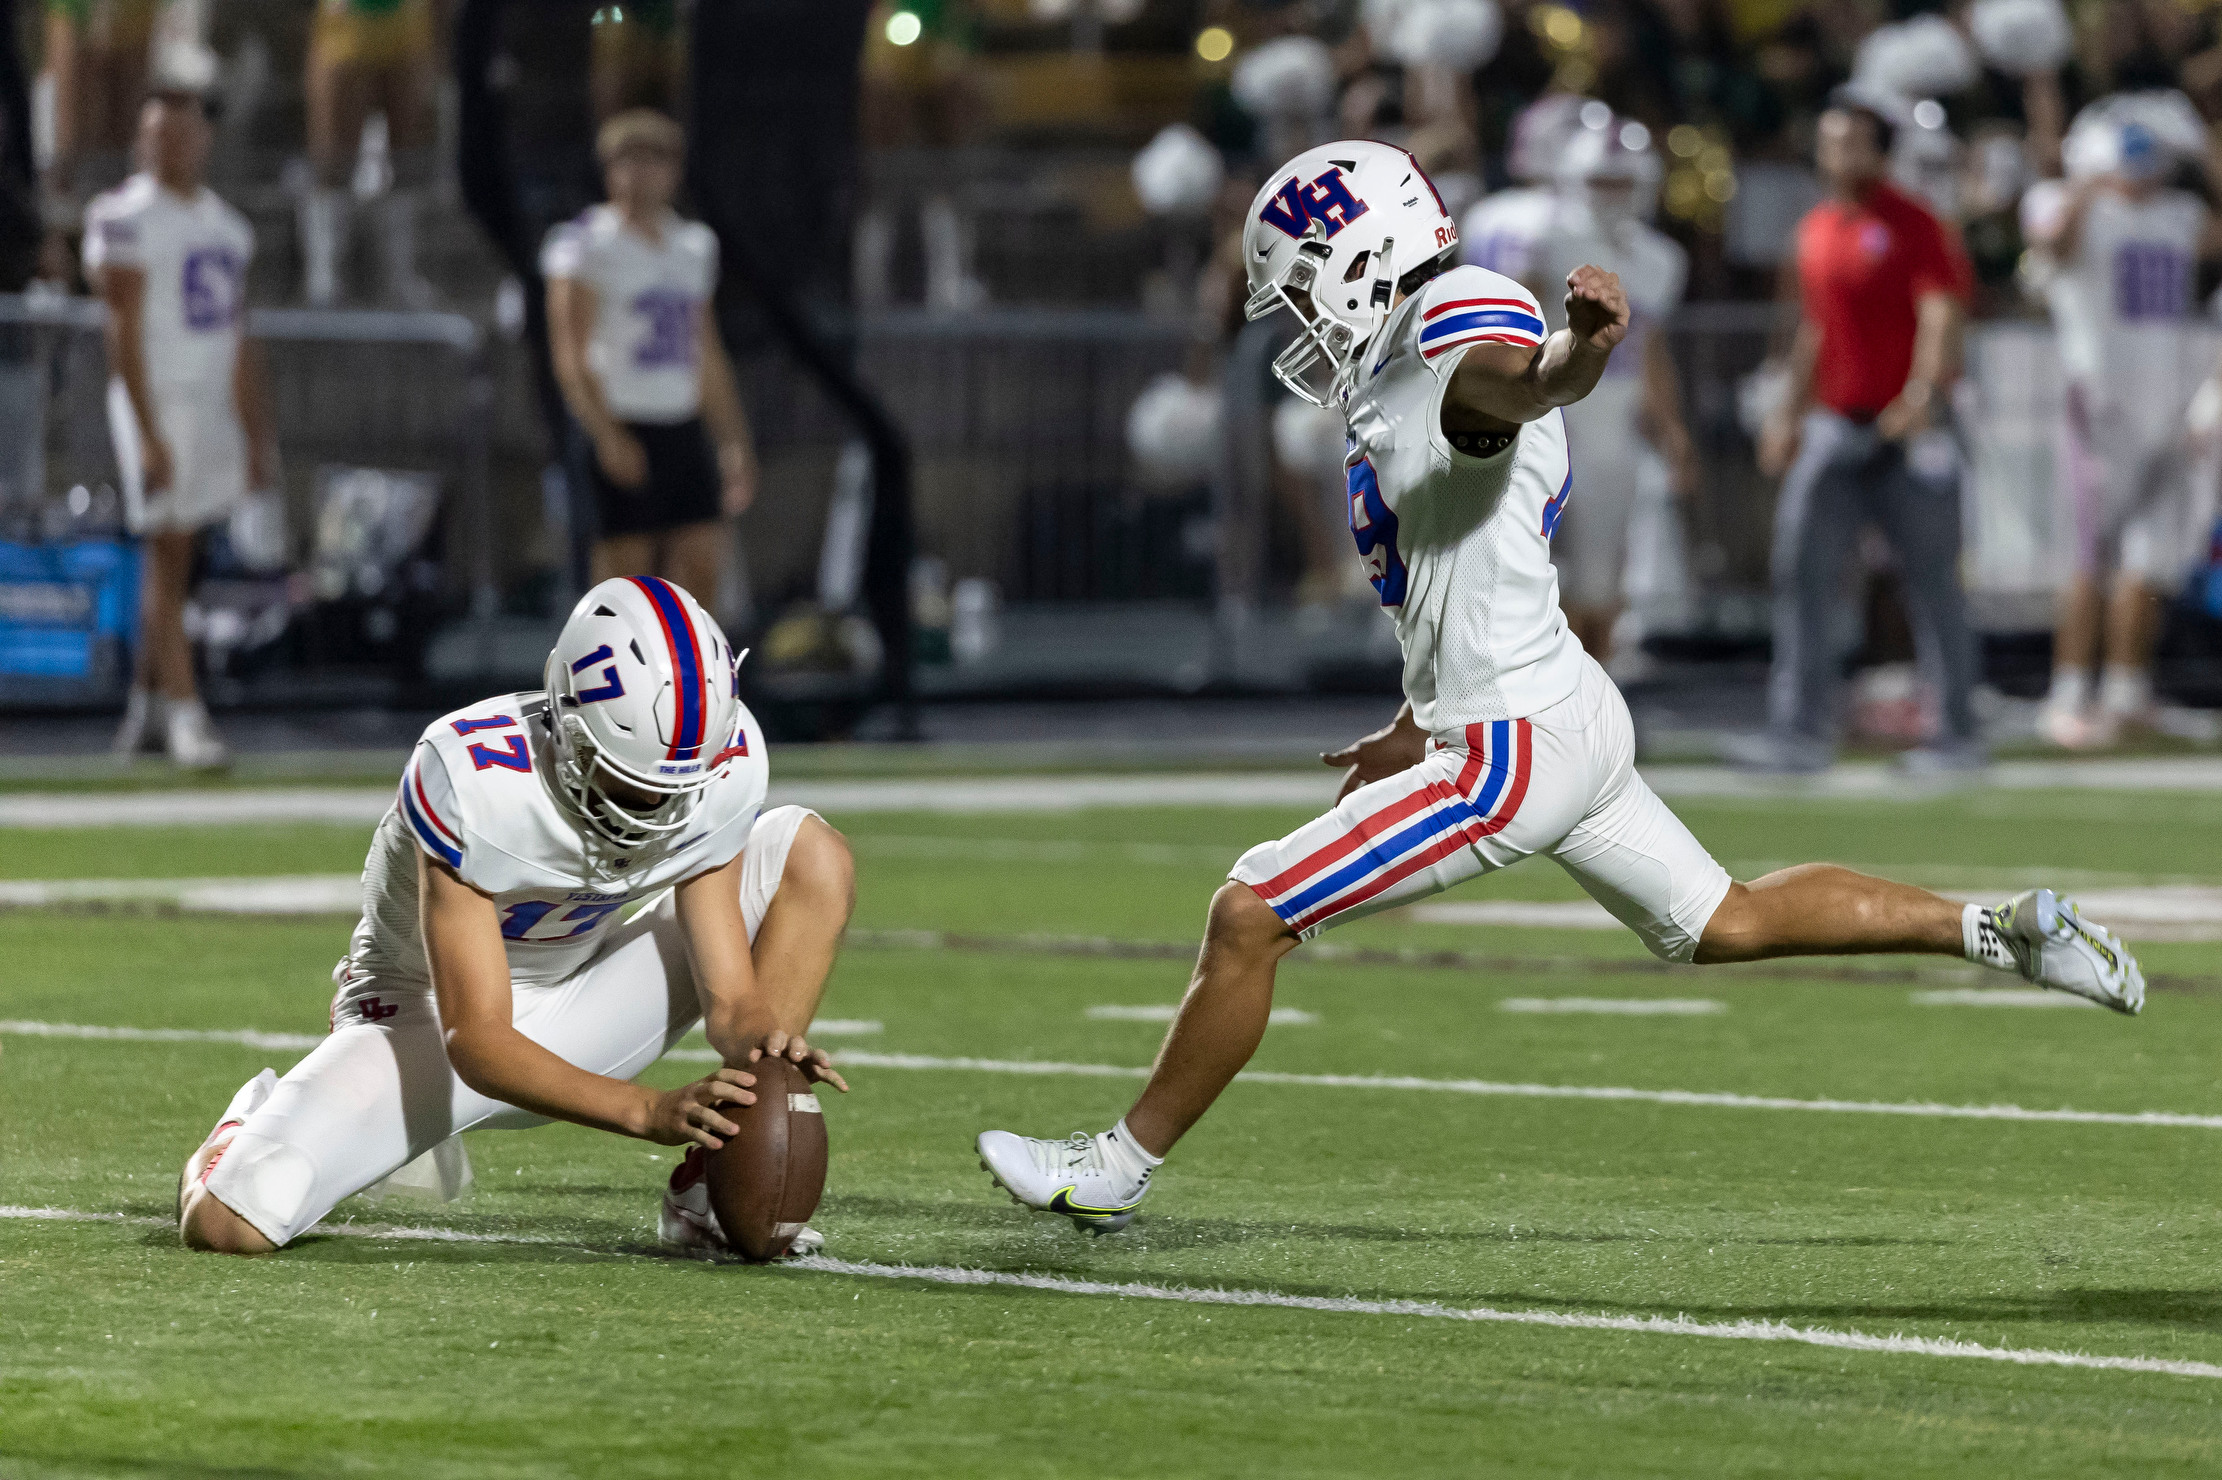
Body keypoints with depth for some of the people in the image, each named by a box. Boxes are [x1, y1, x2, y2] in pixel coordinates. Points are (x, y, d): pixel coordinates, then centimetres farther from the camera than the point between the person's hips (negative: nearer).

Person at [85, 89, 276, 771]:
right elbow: (125, 331, -13)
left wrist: (257, 436, 16)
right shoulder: (126, 218, -9)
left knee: (173, 559, 9)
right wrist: (149, 433, -19)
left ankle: (146, 707, 16)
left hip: (214, 407, 7)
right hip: (155, 403, -7)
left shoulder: (226, 224, 14)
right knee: (169, 555, -9)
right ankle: (184, 710, -11)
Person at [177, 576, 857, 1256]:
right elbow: (476, 1042, -36)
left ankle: (708, 1192, -11)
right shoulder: (470, 778, -35)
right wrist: (650, 1110, -48)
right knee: (228, 1221, -25)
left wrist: (762, 1047, -40)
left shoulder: (719, 771, -21)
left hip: (573, 1008, 4)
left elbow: (730, 999, -15)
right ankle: (259, 1124, 17)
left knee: (810, 853, -13)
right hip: (431, 1014, -4)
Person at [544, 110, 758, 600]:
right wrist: (607, 435, -22)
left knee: (701, 565, -2)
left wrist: (735, 441, 18)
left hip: (682, 429, 6)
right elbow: (570, 355, -12)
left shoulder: (694, 244, 16)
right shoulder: (585, 244, -4)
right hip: (621, 431, -6)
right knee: (623, 574, -7)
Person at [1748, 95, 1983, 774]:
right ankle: (1801, 730, 0)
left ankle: (1958, 734, 8)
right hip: (1833, 429, 7)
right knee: (1803, 570, -2)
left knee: (1931, 578, 0)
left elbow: (1941, 320, -19)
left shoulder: (1914, 227, -9)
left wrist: (1924, 397, -33)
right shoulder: (1817, 230, 13)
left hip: (1906, 431, -7)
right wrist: (1792, 413, 24)